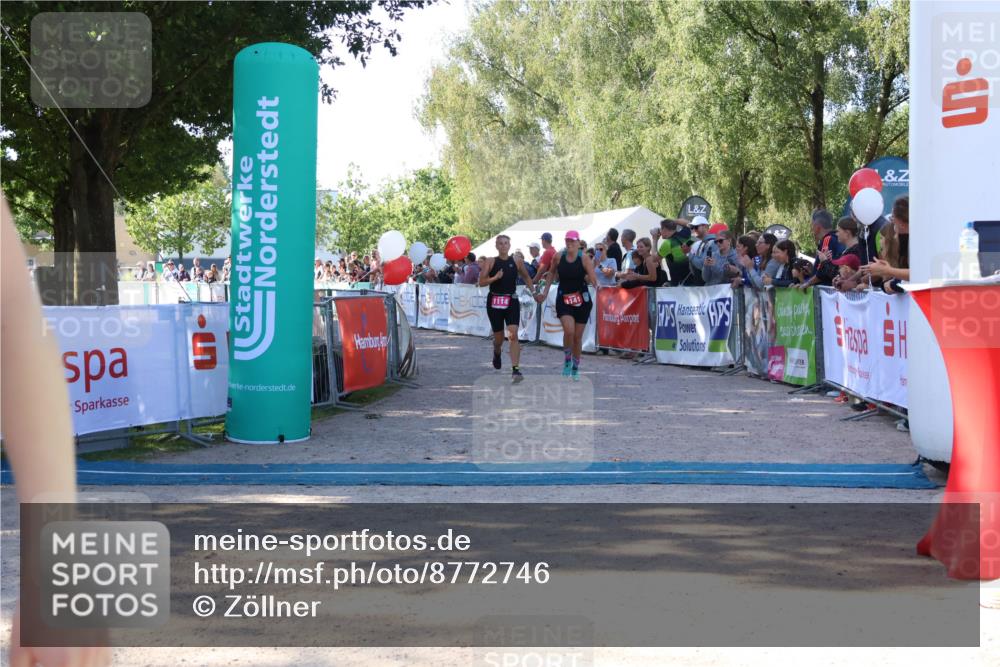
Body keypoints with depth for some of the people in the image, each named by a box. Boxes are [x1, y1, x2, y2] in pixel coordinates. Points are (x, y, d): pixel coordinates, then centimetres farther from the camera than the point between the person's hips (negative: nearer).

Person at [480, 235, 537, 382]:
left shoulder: (517, 261, 4)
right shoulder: (490, 261, -1)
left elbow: (526, 277, 19)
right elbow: (481, 282, -5)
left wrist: (533, 291, 10)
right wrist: (495, 277, -19)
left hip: (512, 301, 0)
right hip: (494, 301, 0)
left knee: (513, 335, -15)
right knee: (498, 337, 11)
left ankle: (515, 370, -16)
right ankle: (497, 352, 48)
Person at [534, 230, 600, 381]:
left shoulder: (584, 258, -9)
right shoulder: (559, 257, -3)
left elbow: (594, 280, -12)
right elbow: (551, 273, 15)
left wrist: (590, 278, -33)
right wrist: (545, 293, 13)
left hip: (582, 300, 0)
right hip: (563, 299, 0)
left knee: (578, 336, 7)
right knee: (569, 330, -21)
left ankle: (575, 367, 27)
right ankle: (567, 359, 5)